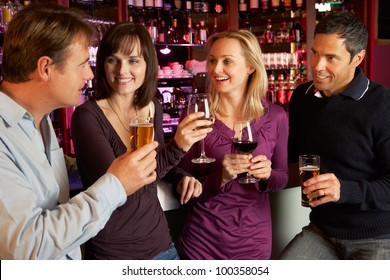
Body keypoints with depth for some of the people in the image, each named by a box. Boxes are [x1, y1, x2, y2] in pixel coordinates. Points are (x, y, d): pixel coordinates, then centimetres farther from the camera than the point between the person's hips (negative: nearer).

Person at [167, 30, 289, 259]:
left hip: (254, 238, 2)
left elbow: (283, 177, 5)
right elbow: (184, 187, -7)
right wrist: (220, 177, -24)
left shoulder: (276, 116, -6)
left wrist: (268, 174, -16)